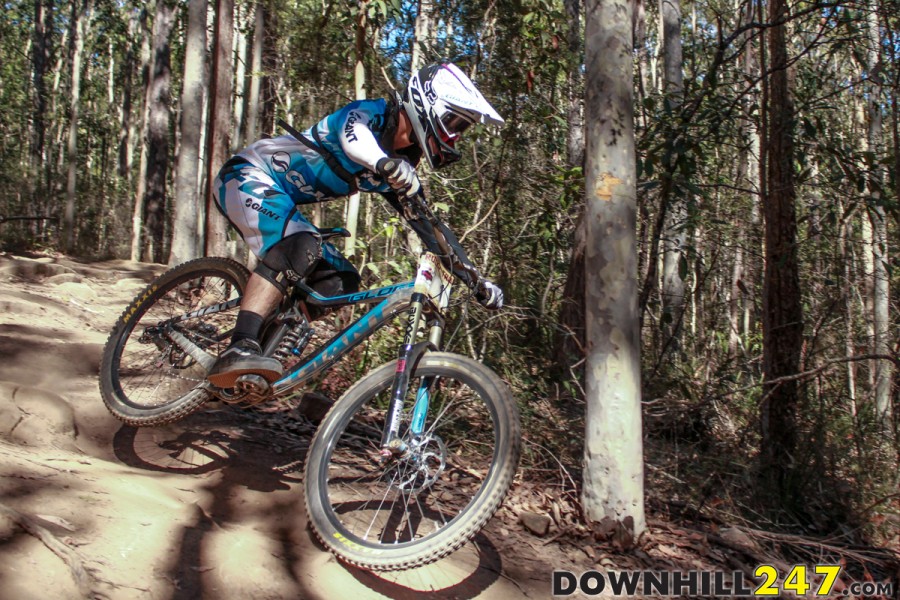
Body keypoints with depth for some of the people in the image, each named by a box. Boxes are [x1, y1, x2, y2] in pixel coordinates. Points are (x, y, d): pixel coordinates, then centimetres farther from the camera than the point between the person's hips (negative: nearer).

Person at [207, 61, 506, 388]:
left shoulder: (402, 163, 5)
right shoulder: (369, 114, -18)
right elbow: (354, 141, -43)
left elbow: (427, 223, 5)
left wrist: (476, 279, -1)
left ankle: (265, 344, 1)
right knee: (300, 247, -35)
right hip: (248, 174, -8)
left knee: (340, 281, -3)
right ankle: (240, 348, -38)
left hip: (280, 200, 9)